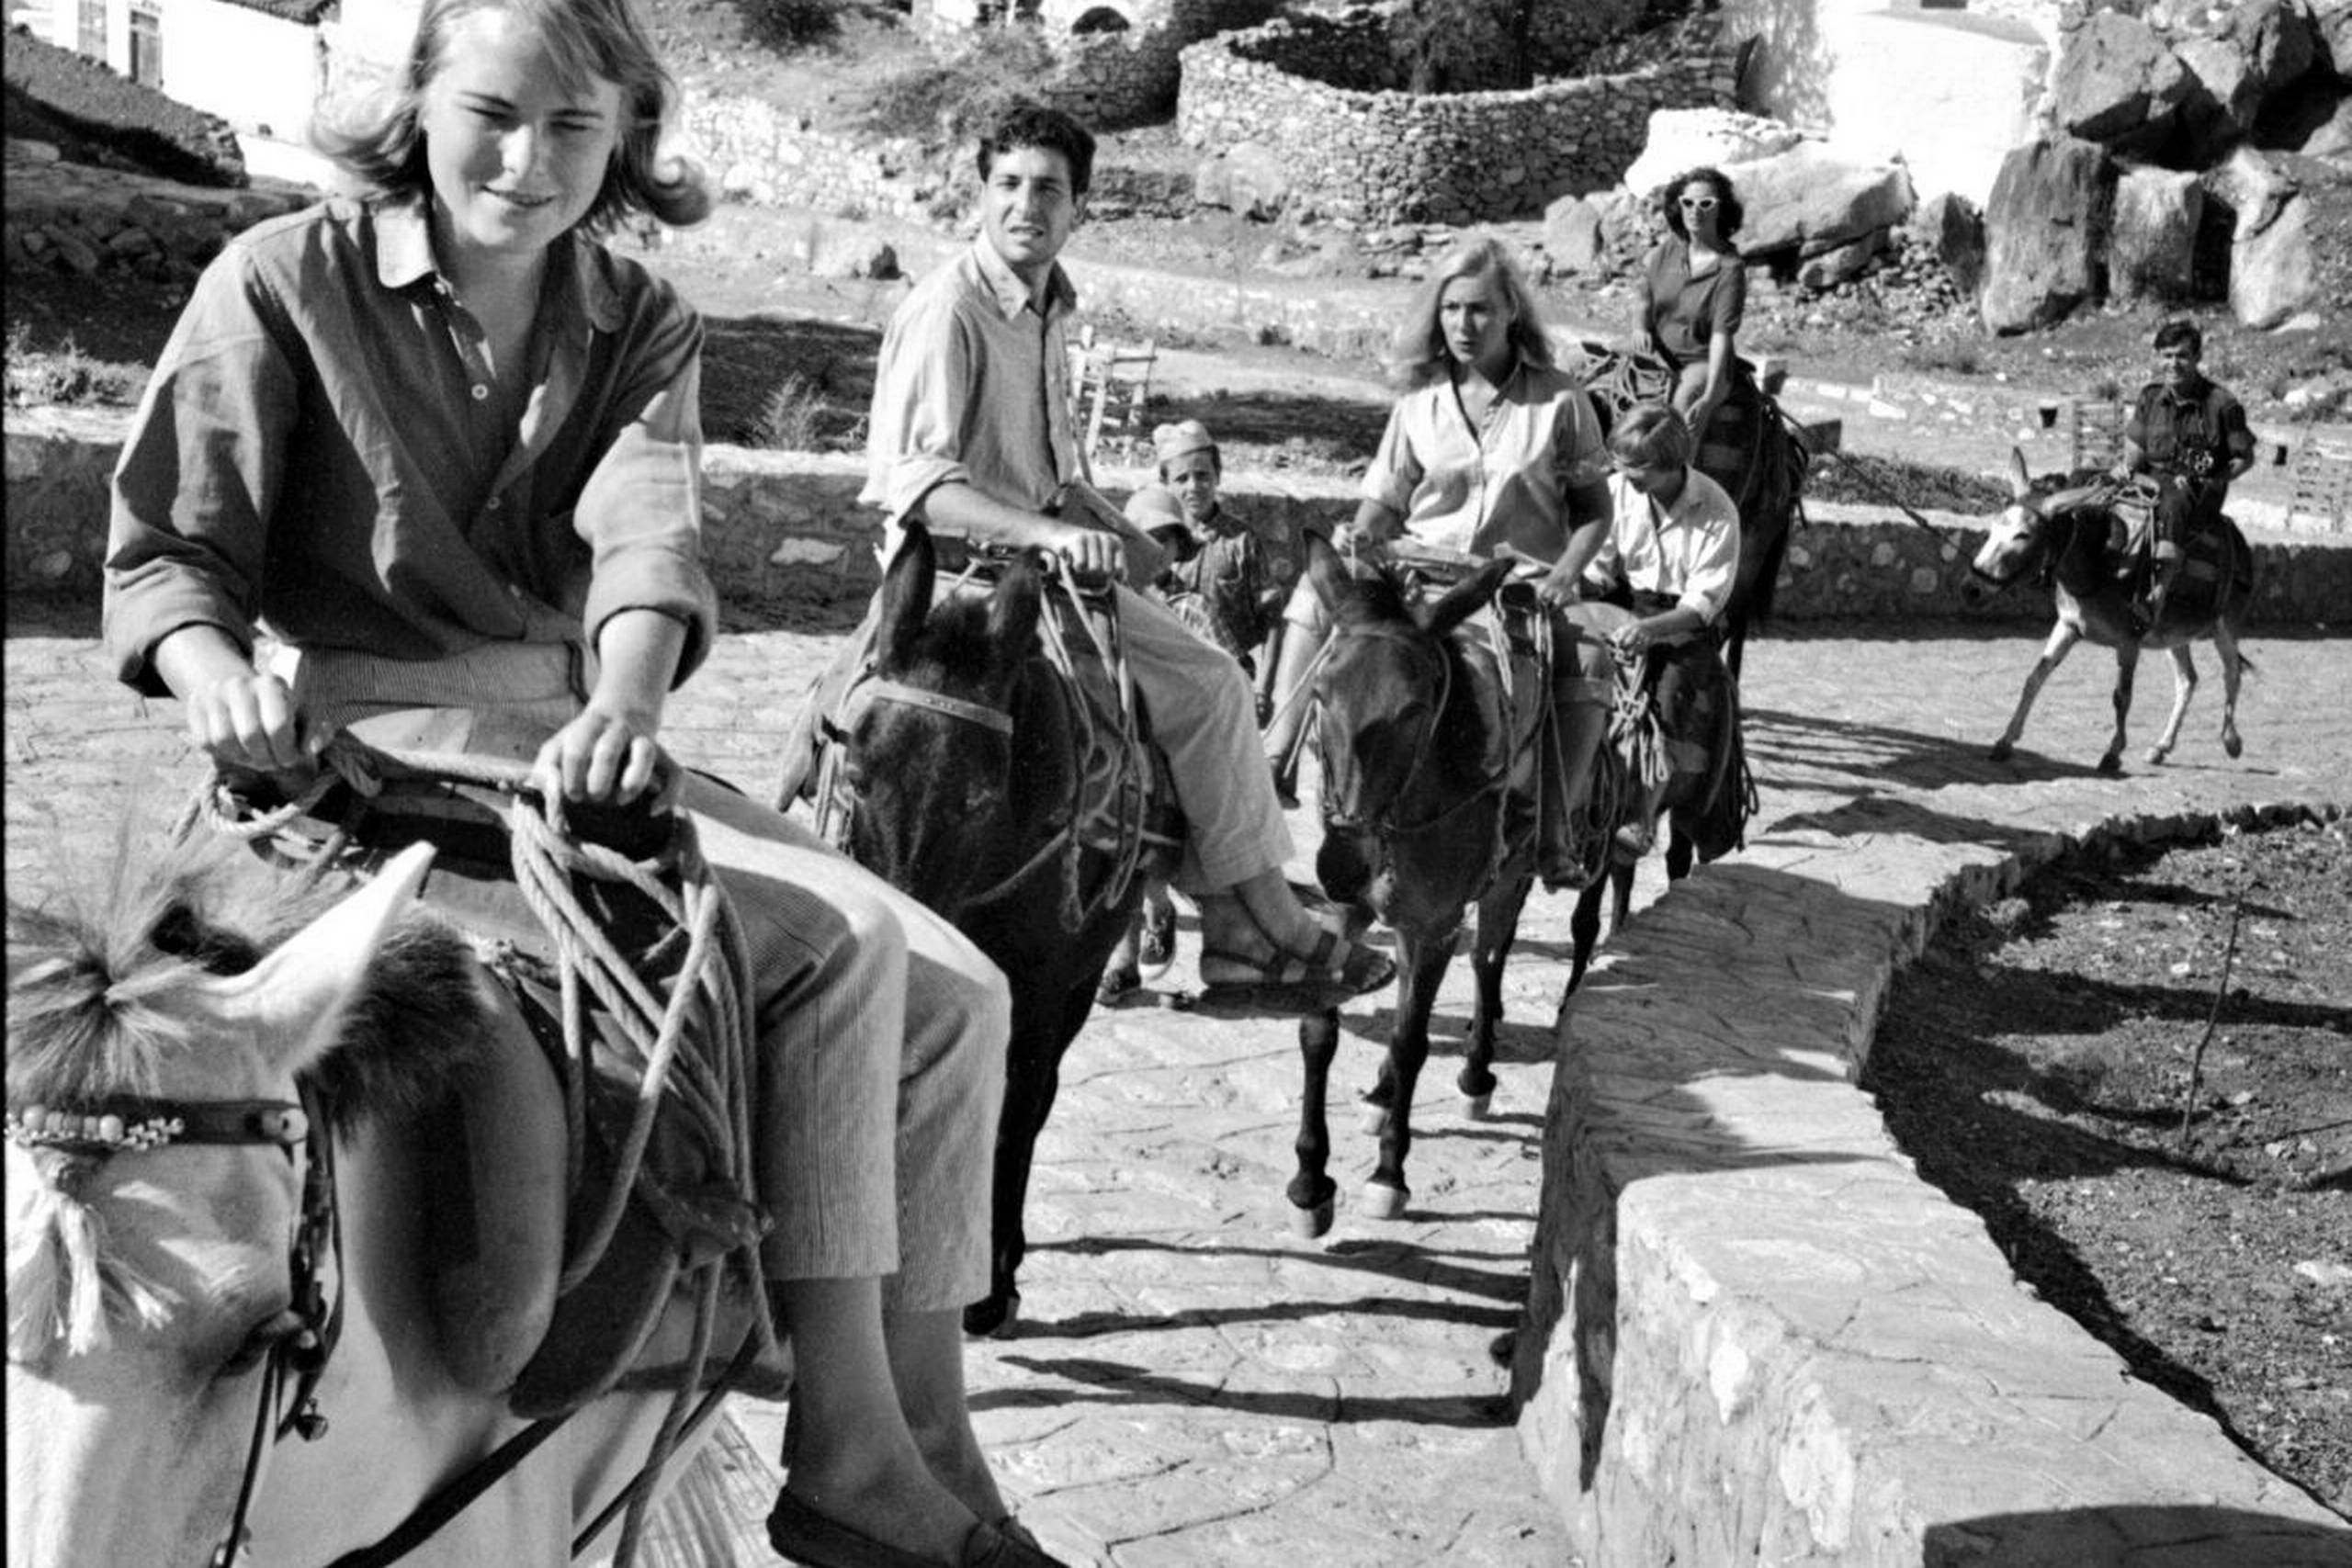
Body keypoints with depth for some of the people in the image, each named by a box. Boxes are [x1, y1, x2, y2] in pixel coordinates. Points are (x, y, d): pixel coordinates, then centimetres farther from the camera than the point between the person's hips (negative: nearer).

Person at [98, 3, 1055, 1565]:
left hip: (580, 740, 6)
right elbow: (166, 549, -2)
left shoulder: (642, 325, 11)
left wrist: (625, 699, -30)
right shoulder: (284, 282, 0)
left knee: (956, 990, -9)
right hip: (381, 743, -6)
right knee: (839, 941, -25)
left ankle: (925, 1442, -6)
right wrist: (220, 674, -25)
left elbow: (651, 527, -9)